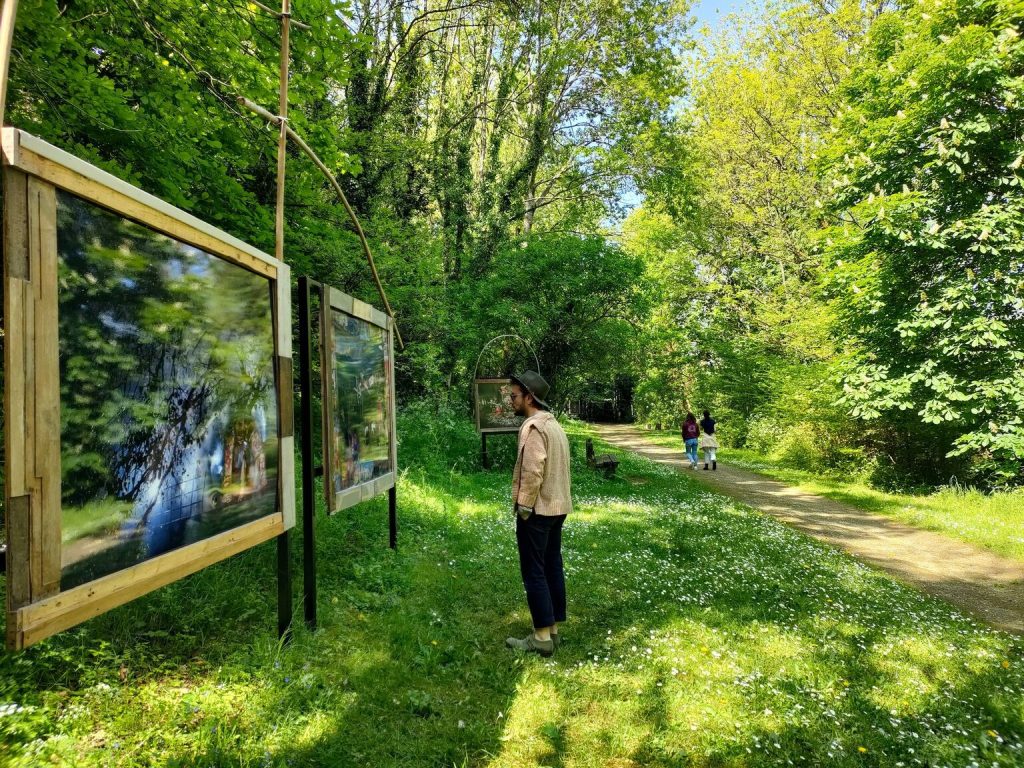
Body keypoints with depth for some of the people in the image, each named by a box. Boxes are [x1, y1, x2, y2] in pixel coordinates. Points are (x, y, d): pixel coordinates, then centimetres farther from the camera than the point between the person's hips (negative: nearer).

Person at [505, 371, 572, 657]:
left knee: (533, 572, -2)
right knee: (552, 567, 13)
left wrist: (523, 506, -17)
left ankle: (542, 637, 4)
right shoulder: (553, 424, 13)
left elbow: (533, 472, -24)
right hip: (556, 507, 10)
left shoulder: (533, 427, -17)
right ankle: (552, 629, 21)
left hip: (537, 509, -10)